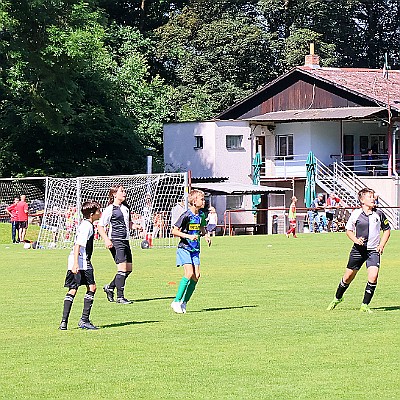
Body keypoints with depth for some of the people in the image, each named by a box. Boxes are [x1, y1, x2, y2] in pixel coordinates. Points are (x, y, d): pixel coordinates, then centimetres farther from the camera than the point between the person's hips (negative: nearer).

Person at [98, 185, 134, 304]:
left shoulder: (125, 208, 15)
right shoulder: (110, 209, -6)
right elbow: (100, 227, -6)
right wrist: (106, 240, -19)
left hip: (125, 241, 8)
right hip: (116, 241, -8)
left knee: (129, 269, 8)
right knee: (122, 268, -15)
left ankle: (110, 287, 26)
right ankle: (120, 297, -10)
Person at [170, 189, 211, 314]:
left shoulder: (201, 215, 6)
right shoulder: (186, 215, -15)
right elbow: (174, 231, -15)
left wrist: (206, 235, 6)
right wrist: (188, 236, -24)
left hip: (195, 250, 7)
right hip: (184, 248, -7)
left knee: (196, 276, -3)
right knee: (189, 273, -19)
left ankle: (184, 303, 7)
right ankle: (176, 301, -10)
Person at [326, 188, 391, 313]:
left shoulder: (379, 214, 0)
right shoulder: (356, 214, -4)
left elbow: (387, 229, 13)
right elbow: (348, 230, 8)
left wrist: (381, 245, 1)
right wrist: (356, 240, -10)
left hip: (373, 251, 0)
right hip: (358, 250, 0)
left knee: (373, 277, -18)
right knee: (348, 277, 8)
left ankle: (365, 305, -5)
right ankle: (337, 298, 34)